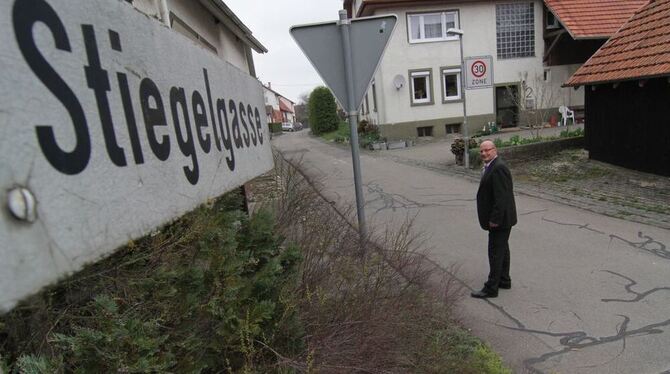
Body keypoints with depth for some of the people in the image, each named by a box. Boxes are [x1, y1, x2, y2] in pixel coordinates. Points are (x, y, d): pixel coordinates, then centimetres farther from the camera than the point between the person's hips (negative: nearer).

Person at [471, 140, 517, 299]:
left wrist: (495, 219, -23)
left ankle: (491, 288, 6)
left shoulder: (498, 168, -21)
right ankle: (504, 280, 34)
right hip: (500, 219, 10)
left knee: (496, 252, -3)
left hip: (500, 219, -10)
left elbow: (501, 197, -26)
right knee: (502, 249, 20)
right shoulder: (491, 166, 11)